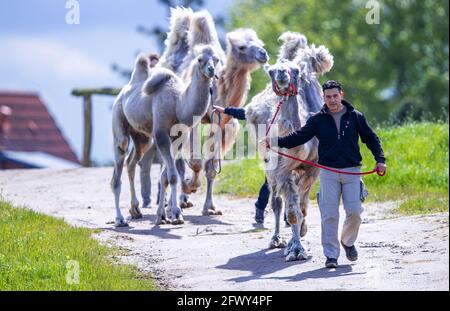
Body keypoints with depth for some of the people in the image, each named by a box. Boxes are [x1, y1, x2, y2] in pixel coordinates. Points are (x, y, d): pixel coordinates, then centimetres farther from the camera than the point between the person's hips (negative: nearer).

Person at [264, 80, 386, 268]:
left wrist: (380, 159, 1)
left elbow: (371, 139, 12)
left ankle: (347, 242, 22)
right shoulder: (318, 119, 5)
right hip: (328, 173, 0)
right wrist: (274, 141, -9)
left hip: (352, 171, 0)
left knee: (354, 212, -6)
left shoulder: (355, 117, 6)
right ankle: (331, 255, 0)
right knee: (329, 214, -6)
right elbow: (299, 137, 3)